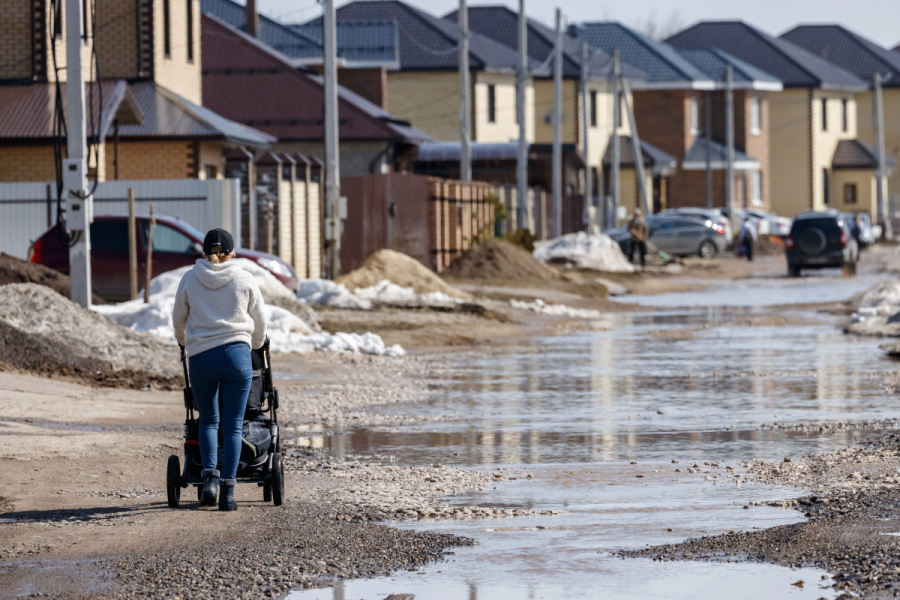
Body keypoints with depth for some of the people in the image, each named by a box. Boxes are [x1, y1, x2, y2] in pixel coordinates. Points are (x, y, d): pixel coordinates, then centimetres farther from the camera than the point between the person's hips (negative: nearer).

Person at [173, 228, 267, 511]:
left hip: (200, 358, 1)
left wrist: (185, 341, 40)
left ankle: (210, 477, -1)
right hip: (236, 353, -1)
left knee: (208, 421, 17)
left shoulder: (190, 279, 6)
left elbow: (179, 320, 18)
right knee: (232, 425, 4)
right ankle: (227, 490, -2)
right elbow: (259, 322, 15)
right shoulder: (244, 280, 5)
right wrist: (255, 345, 36)